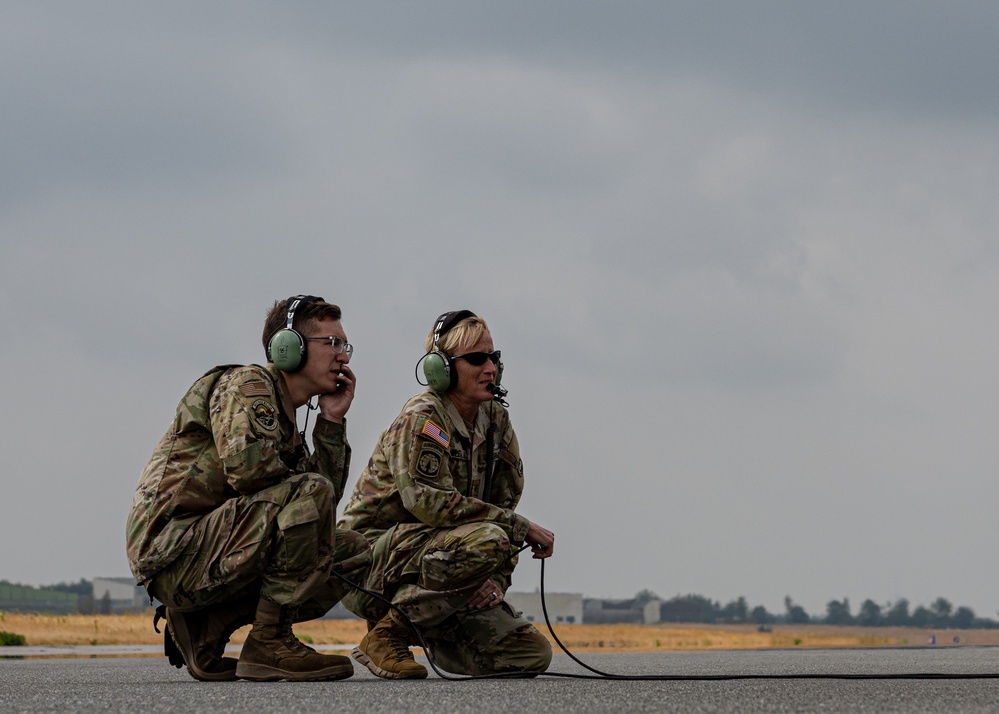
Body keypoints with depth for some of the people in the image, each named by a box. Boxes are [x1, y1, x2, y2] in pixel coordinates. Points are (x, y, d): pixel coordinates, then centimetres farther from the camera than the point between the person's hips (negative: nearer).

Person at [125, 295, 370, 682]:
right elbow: (247, 466, -24)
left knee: (353, 554, 7)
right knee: (309, 495, -24)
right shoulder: (246, 384, -5)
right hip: (173, 551, -10)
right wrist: (297, 474, -3)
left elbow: (328, 499, 15)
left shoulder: (283, 418, 24)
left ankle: (205, 629, 3)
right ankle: (269, 644, -17)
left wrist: (332, 422, 10)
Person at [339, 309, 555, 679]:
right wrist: (522, 527, -24)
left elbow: (504, 503, 10)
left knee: (532, 654, -7)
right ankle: (386, 634, -20)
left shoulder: (495, 419, 8)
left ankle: (434, 634, 16)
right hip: (370, 554, -7)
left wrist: (498, 579, -7)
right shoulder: (421, 419, -14)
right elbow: (430, 502, -26)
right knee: (484, 541, -36)